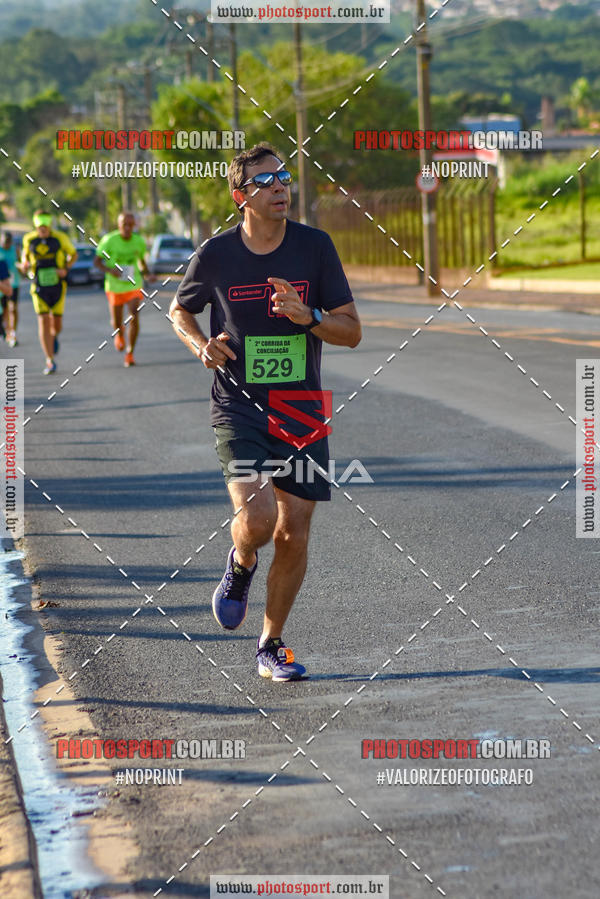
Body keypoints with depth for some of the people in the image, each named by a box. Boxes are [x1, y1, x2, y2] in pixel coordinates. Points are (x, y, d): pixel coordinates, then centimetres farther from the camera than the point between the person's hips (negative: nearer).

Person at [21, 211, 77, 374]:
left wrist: (65, 269, -11)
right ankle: (50, 361, -9)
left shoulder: (60, 238, -9)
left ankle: (54, 336, 45)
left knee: (56, 324, 4)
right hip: (39, 287, 0)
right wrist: (25, 264, -5)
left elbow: (73, 254, 6)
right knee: (43, 322, -12)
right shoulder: (29, 239, -4)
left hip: (57, 286, 0)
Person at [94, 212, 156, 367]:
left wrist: (148, 275, -3)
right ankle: (119, 334, 48)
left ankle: (130, 353, -4)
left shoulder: (139, 241, -3)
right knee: (116, 322, 9)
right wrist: (109, 270, -26)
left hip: (133, 286, 1)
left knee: (134, 318, -17)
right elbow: (97, 261, -7)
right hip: (114, 287, -1)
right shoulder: (109, 240, -13)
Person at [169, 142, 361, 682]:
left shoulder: (314, 247, -2)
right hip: (239, 409, -2)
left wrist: (306, 316, -19)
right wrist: (202, 346, -6)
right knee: (257, 519, -22)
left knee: (293, 536, 4)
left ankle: (271, 646, 23)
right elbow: (179, 310, 14)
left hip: (303, 411, 2)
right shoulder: (216, 256, -4)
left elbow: (352, 332, 0)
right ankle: (241, 566, 15)